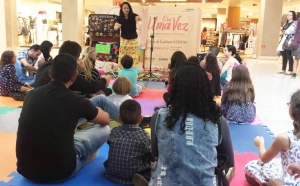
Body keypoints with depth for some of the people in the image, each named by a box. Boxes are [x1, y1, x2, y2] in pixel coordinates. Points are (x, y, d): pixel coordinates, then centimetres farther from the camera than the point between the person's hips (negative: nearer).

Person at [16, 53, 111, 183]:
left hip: (26, 169, 5)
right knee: (104, 129, 10)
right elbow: (105, 120, 6)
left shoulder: (31, 95, -1)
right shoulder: (75, 100, -14)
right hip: (59, 171, -5)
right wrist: (97, 110, 30)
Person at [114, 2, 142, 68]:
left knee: (134, 57, -2)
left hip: (133, 40, 0)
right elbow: (115, 28, -22)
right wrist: (117, 26, -47)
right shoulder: (119, 18, -8)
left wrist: (139, 18, -57)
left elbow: (139, 18, -31)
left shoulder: (133, 16, -9)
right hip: (124, 40, 0)